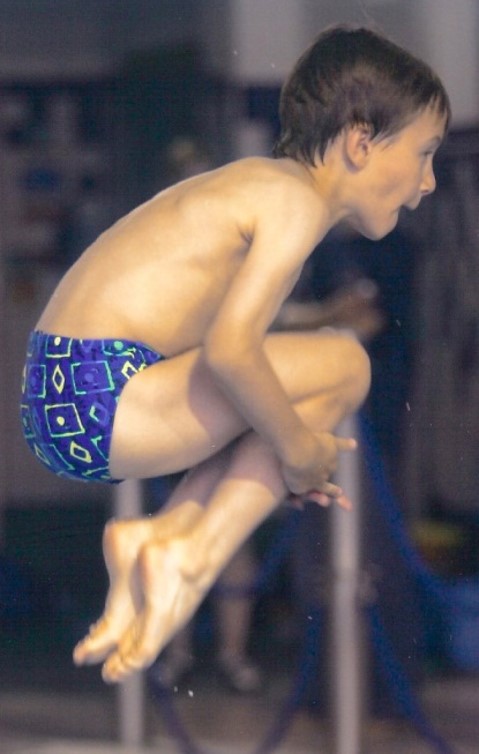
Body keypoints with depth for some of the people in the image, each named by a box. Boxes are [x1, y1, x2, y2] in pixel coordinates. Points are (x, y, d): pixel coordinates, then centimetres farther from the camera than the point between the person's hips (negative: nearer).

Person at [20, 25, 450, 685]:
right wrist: (298, 447, -9)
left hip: (55, 404, 10)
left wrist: (276, 468, 17)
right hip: (101, 397, -10)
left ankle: (161, 536, 6)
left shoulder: (257, 185, 20)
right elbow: (228, 349, -23)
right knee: (342, 364, -7)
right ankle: (193, 556, -7)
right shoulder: (296, 201, -10)